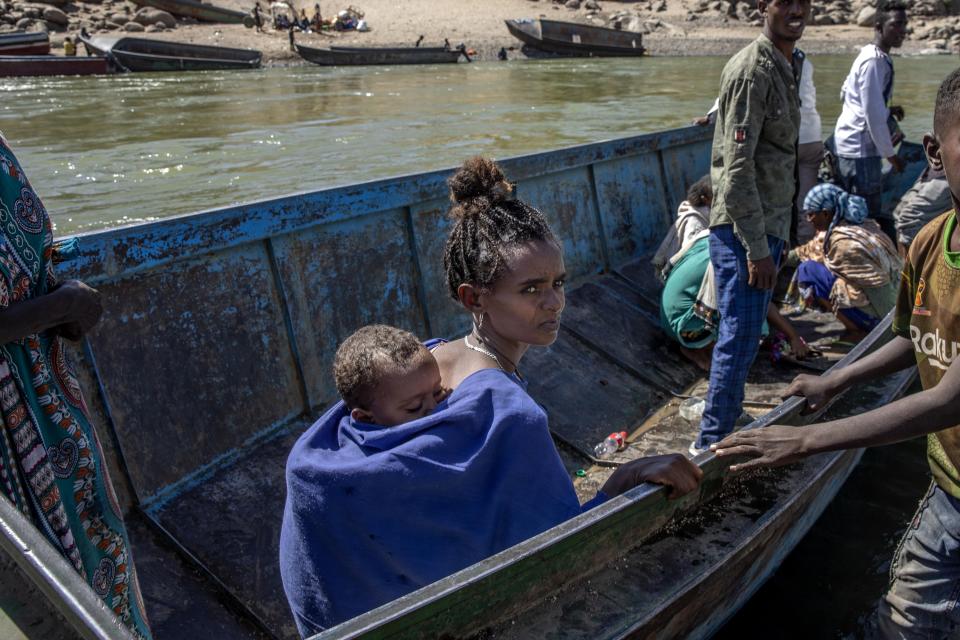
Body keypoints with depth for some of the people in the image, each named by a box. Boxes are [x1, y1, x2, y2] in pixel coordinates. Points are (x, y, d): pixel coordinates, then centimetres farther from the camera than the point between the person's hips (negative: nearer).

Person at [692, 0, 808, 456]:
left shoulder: (786, 66, 15)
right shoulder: (752, 70, -16)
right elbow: (737, 168, -21)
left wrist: (773, 239, 20)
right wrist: (757, 249, -21)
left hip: (766, 226, 10)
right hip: (743, 230, -10)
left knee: (742, 335, 17)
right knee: (740, 338, -5)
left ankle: (722, 425, 31)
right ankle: (711, 443, 8)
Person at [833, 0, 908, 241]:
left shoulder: (869, 55, 14)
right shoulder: (875, 61, -17)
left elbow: (846, 94, 26)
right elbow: (873, 114, -20)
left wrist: (888, 110, 17)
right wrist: (891, 154, -13)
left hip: (849, 142, 10)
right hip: (860, 149, -10)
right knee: (869, 218, -5)